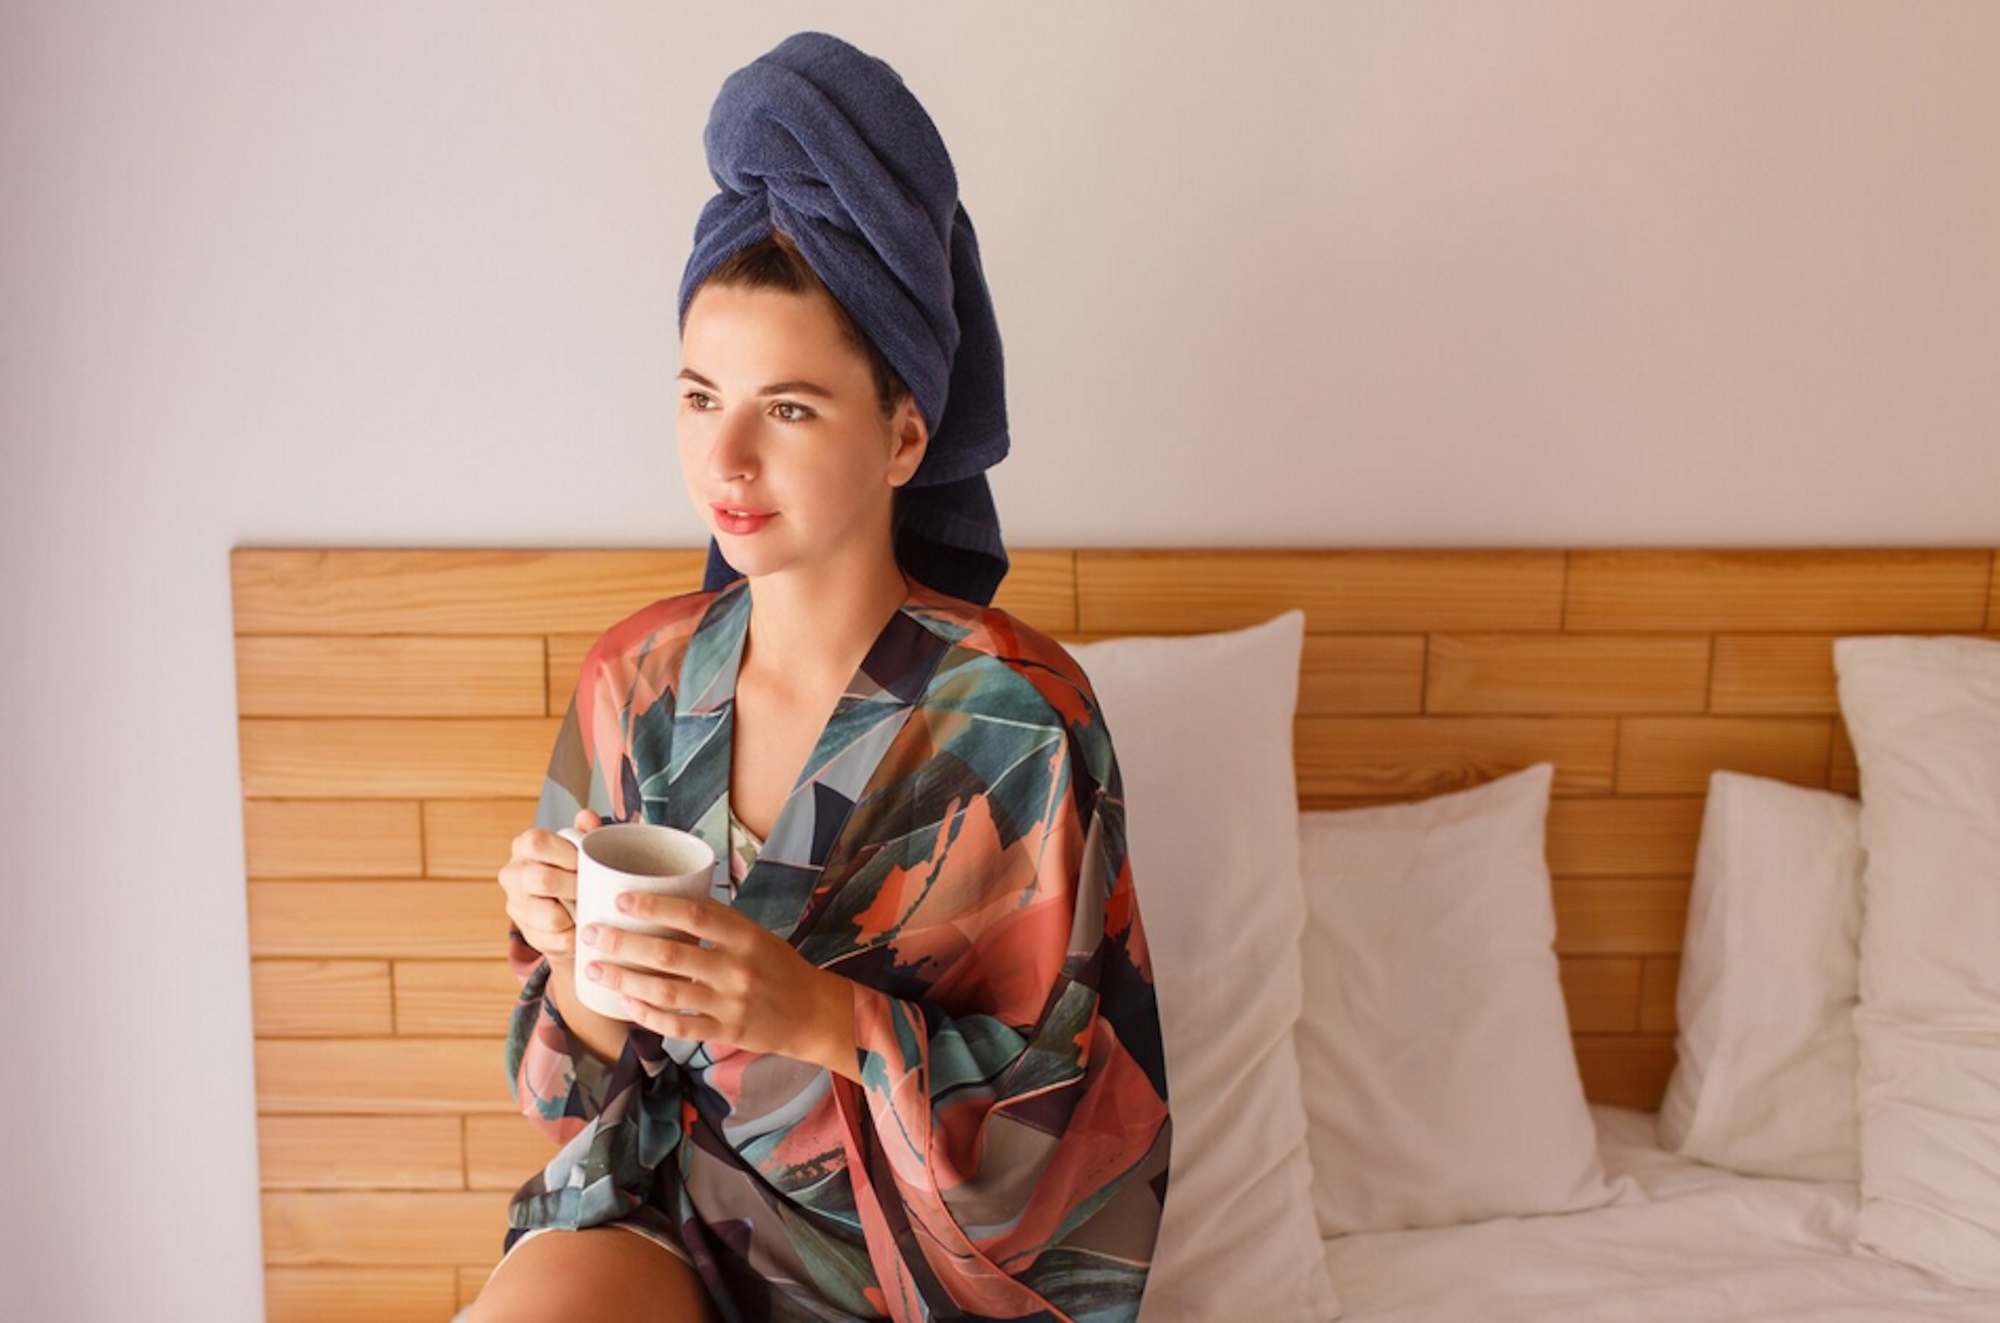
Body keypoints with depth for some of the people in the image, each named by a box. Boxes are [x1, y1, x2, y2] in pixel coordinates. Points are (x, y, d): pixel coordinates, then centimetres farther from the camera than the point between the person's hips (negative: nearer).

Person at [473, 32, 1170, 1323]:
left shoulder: (1017, 717, -17)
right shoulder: (636, 681, -3)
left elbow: (1072, 1107, -12)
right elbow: (588, 1072, 4)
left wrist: (825, 1018, -27)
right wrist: (576, 955, -18)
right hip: (660, 1184, 3)